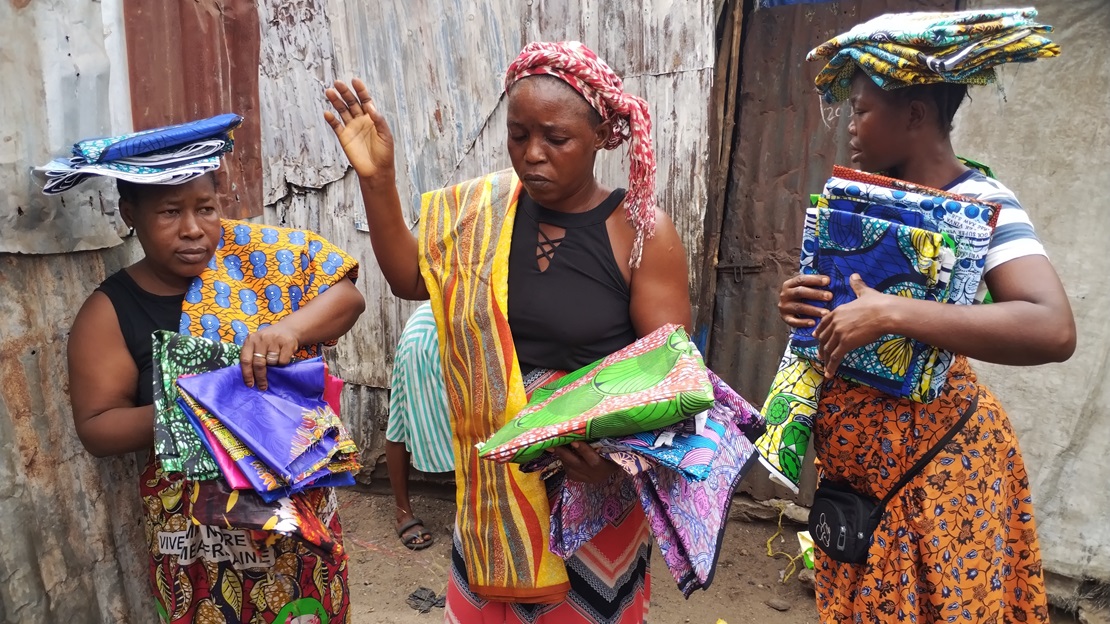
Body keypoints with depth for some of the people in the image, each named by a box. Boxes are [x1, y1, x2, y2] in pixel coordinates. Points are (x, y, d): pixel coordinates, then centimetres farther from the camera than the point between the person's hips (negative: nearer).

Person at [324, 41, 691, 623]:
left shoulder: (642, 231, -14)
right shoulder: (485, 209, -2)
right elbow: (411, 278, 4)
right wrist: (376, 178, -9)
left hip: (593, 471, -3)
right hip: (497, 470, 4)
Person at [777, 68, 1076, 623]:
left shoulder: (982, 205, -15)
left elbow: (1054, 331, -30)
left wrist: (889, 313, -33)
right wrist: (799, 303, -7)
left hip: (929, 458, -7)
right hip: (855, 459, 7)